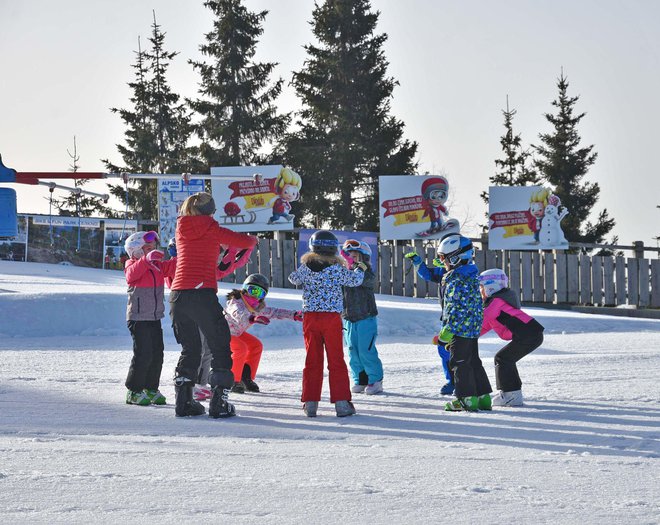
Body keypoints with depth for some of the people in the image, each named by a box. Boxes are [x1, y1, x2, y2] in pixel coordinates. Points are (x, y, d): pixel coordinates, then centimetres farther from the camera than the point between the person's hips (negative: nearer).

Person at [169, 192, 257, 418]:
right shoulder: (211, 229, 2)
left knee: (189, 349, 19)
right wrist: (252, 239, 26)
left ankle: (183, 400, 12)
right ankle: (219, 403, -2)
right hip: (203, 294, -5)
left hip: (178, 295, 5)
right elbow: (243, 242, 5)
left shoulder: (181, 230, 14)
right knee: (220, 348, 6)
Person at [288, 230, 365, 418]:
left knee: (312, 360, 9)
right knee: (336, 361, 4)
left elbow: (294, 278, 19)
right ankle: (341, 402, 0)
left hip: (310, 318, 3)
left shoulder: (305, 267, 0)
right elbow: (354, 280, 5)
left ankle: (310, 403, 6)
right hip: (332, 318, -2)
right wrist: (360, 269, 25)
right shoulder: (336, 268, -8)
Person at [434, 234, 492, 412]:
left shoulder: (459, 280, -20)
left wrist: (448, 330, -21)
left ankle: (466, 398, 0)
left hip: (461, 328, -10)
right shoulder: (470, 275, 13)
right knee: (473, 362, 15)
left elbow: (459, 308, -24)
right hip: (473, 329, 10)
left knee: (459, 362, -2)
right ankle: (483, 397, 19)